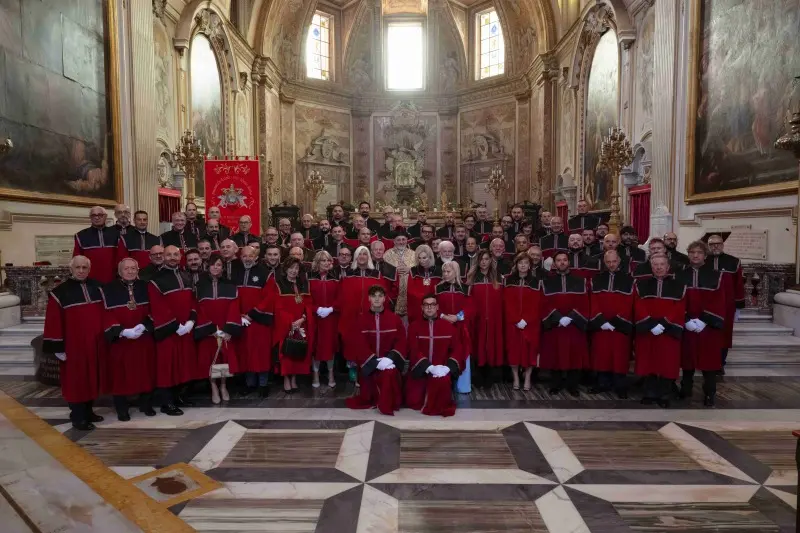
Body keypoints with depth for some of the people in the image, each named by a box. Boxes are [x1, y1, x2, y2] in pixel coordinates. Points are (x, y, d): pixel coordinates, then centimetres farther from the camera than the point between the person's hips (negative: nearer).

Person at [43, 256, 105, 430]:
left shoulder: (96, 287, 5)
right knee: (75, 380, 3)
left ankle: (88, 411, 27)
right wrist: (58, 347, -10)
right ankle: (78, 417, 12)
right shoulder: (60, 292, -8)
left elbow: (104, 314, 12)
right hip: (73, 345, -5)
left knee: (91, 377, 14)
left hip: (94, 343, 5)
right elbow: (53, 322, -8)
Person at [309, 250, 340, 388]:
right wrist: (317, 309, -16)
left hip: (331, 317, 1)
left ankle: (331, 374, 21)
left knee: (330, 344, 7)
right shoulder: (310, 278, -1)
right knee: (316, 345, 3)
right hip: (315, 316, -1)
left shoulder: (335, 278, 5)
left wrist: (331, 308, -12)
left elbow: (339, 298, 3)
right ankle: (315, 374, 18)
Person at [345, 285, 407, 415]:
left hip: (388, 360, 0)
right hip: (368, 363, 0)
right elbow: (358, 345, -7)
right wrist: (375, 361, -19)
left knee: (390, 374, -30)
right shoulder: (360, 320, 1)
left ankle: (388, 405, -11)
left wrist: (389, 358, -18)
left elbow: (401, 342, -1)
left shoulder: (395, 319, 3)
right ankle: (370, 400, 19)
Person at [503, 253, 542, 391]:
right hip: (512, 322, 0)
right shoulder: (508, 280, 3)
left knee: (529, 349, 2)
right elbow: (507, 303, -2)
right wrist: (517, 320, -12)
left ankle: (527, 379, 13)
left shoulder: (536, 282, 2)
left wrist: (525, 320, -13)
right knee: (513, 349, 3)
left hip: (531, 323, 0)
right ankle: (515, 378, 13)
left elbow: (536, 305, -3)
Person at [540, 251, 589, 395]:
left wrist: (571, 317, -14)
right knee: (554, 355, 3)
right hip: (553, 325, 0)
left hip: (575, 325, 0)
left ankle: (572, 385, 16)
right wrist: (558, 318, -16)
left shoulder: (580, 281, 6)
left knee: (575, 355, 3)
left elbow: (584, 304, -1)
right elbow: (545, 304, -3)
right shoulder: (547, 282, 4)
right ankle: (556, 384, 16)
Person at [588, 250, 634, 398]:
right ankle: (603, 383, 18)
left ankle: (620, 386, 11)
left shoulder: (628, 279, 1)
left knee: (620, 356, 1)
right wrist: (601, 321, -11)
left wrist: (615, 322, -12)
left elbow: (628, 304, -5)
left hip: (621, 325, -2)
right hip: (600, 324, 2)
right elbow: (594, 302, 2)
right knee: (601, 354, 6)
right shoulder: (596, 279, 7)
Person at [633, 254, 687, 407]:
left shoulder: (679, 286, 5)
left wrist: (663, 324, -15)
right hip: (646, 331, 1)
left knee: (667, 364, 2)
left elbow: (679, 310, -4)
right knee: (648, 363, 5)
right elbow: (638, 308, -3)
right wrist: (651, 324, -15)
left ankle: (664, 396, 15)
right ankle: (649, 394, 17)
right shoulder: (641, 285, 5)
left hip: (670, 332, 0)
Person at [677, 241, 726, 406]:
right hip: (686, 325, 1)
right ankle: (685, 389, 22)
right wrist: (686, 320, -11)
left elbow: (718, 302, -4)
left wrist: (704, 320, -14)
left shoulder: (715, 276, 1)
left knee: (708, 359, 0)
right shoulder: (680, 276, 5)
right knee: (687, 358, 9)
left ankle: (709, 394, 10)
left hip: (709, 326, -1)